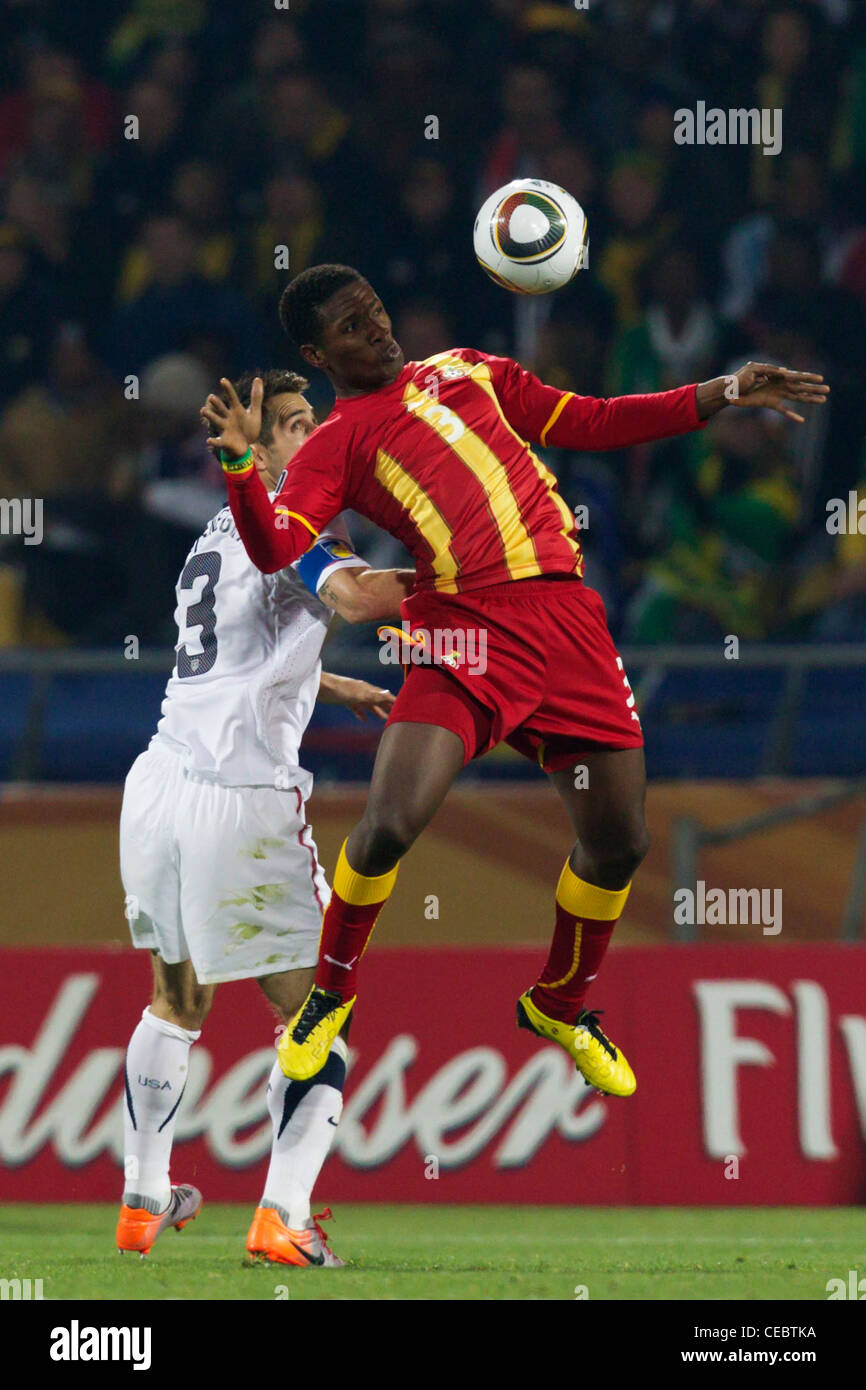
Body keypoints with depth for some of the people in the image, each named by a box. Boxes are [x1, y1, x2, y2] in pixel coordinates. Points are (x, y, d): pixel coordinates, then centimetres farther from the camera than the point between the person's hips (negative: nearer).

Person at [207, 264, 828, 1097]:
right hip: (466, 629, -4)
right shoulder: (336, 444, 7)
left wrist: (723, 395, 22)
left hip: (565, 615, 4)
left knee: (618, 841, 4)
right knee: (390, 825, -20)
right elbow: (276, 552, -7)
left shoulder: (467, 371, 22)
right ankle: (331, 995, 8)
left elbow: (593, 424, 27)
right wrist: (240, 466, -23)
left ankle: (560, 1006, 31)